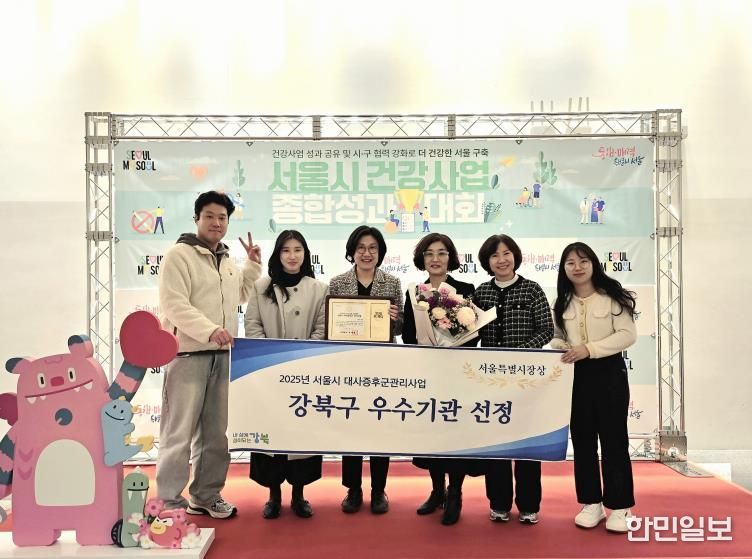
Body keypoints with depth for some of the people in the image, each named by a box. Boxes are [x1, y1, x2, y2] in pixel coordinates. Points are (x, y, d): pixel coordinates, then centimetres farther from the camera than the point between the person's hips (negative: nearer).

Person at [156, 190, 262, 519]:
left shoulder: (227, 261, 17)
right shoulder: (179, 255, -7)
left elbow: (239, 296, 29)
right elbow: (174, 305, -17)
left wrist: (253, 264, 18)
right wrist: (210, 330, -28)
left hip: (223, 355, 8)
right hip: (188, 354, -7)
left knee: (215, 431, 13)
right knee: (179, 432, -3)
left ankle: (206, 496, 24)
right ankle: (168, 502, 8)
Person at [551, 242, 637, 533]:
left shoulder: (611, 296, -6)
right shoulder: (562, 303, 8)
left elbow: (628, 334, -12)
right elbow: (556, 337, 13)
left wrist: (589, 349, -20)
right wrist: (560, 347, -11)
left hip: (609, 373, -4)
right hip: (575, 376, 5)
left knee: (614, 439, 1)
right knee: (582, 440, 9)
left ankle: (619, 506, 12)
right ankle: (591, 503, 21)